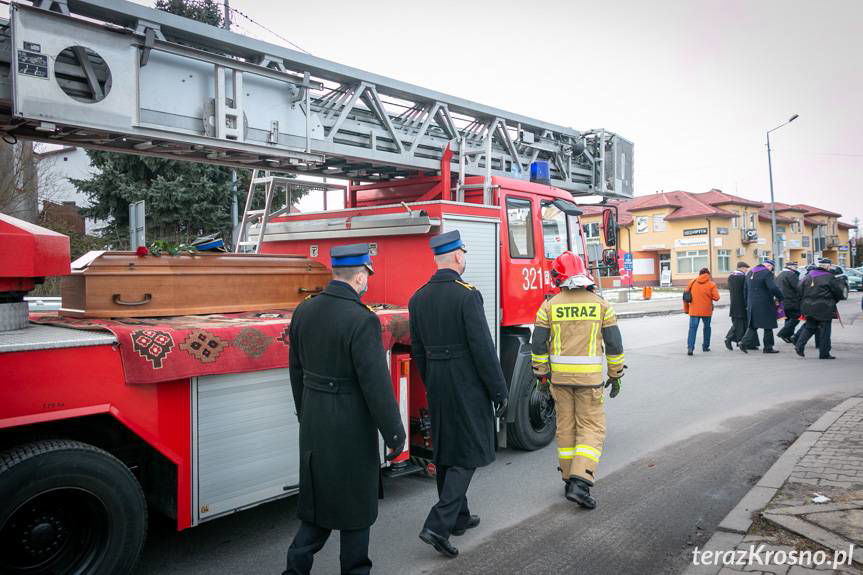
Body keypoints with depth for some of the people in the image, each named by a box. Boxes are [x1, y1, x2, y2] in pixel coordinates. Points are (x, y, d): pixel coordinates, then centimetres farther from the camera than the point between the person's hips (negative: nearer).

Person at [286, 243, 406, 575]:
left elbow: (297, 370, 10)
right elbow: (376, 385, -21)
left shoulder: (304, 311, 1)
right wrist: (394, 434, -11)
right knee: (355, 503, 12)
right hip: (351, 428, -7)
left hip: (313, 424, 7)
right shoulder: (361, 320, -22)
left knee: (318, 496, 21)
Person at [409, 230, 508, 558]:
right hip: (467, 385, -7)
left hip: (436, 386, 7)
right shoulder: (467, 295, -17)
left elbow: (417, 350, 10)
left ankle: (458, 518, 30)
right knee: (468, 454, 3)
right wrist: (499, 390, -10)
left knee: (445, 452, 17)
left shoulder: (418, 298, 4)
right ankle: (438, 525, -4)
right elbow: (483, 348, -18)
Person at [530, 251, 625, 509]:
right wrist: (615, 375, 10)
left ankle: (570, 480, 23)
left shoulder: (549, 306, -2)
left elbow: (538, 345, -2)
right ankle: (581, 481, -8)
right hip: (590, 378, -2)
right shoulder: (601, 305, -2)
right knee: (592, 429, 5)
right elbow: (614, 344, 0)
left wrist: (541, 375, 8)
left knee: (566, 428, 14)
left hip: (560, 376, 2)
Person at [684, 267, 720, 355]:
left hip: (694, 311, 1)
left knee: (692, 328, -4)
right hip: (706, 311, -1)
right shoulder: (711, 284, -3)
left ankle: (690, 347, -19)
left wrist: (686, 309, 14)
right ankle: (705, 346, 25)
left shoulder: (692, 283, 3)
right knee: (707, 327, 19)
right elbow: (716, 297, -10)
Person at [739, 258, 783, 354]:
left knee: (752, 325, 12)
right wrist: (780, 297, -8)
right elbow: (773, 288, -24)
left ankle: (744, 343, -3)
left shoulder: (750, 273, 13)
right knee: (768, 326, 4)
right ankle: (768, 347, 9)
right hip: (764, 304, -7)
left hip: (751, 304, 7)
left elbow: (746, 290, 17)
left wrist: (747, 304, 21)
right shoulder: (767, 273, -12)